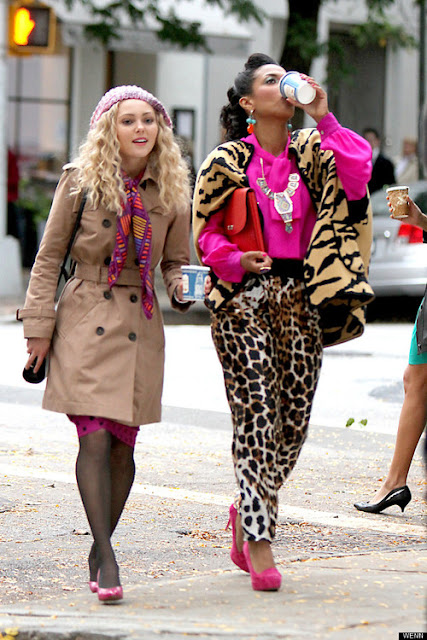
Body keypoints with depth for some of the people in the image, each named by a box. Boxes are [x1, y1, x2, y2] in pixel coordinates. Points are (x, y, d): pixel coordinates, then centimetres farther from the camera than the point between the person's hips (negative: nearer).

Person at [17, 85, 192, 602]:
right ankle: (106, 557, -11)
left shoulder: (171, 192, 6)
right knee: (95, 438, -13)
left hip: (140, 326, 3)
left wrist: (183, 289, -8)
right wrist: (39, 324, -3)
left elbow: (175, 262, 15)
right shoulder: (81, 181, -2)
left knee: (123, 443, 4)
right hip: (85, 322, -3)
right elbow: (50, 255, 2)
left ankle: (100, 547, 20)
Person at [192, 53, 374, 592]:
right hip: (244, 298, -4)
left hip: (301, 295, 4)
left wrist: (324, 119, -13)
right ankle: (258, 539, -7)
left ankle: (247, 512, 27)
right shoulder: (228, 160, 0)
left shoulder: (311, 151, 10)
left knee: (294, 417, 5)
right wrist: (235, 260, -16)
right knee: (256, 415, -10)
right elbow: (204, 228, 2)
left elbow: (357, 173, -8)